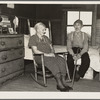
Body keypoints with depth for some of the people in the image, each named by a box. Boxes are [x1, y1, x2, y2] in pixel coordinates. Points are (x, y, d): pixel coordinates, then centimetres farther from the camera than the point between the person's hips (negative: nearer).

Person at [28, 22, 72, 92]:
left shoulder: (46, 38, 26)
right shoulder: (33, 38, 5)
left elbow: (51, 48, 23)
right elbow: (35, 51, -7)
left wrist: (52, 53, -2)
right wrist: (46, 54, -15)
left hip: (50, 55, 6)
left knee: (61, 60, -25)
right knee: (52, 62, -37)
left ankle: (63, 81, -30)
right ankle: (59, 84, -37)